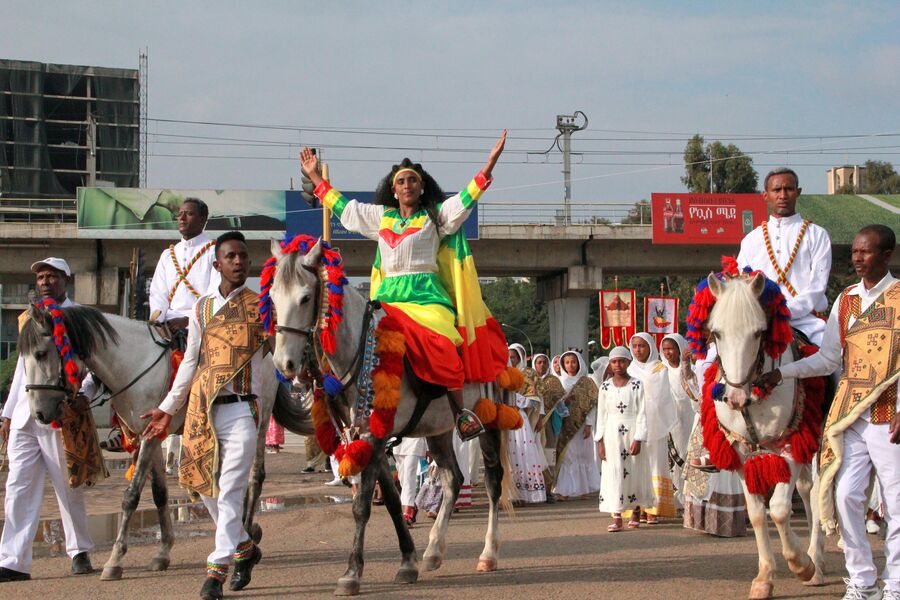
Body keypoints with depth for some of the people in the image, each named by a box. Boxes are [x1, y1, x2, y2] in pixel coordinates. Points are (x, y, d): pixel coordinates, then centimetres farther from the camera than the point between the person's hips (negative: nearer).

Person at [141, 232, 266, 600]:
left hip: (241, 409, -4)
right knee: (204, 487, 8)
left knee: (230, 491, -10)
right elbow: (190, 363, 17)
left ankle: (217, 569, -8)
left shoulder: (262, 307, 5)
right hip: (201, 411, 4)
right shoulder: (201, 309, 13)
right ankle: (243, 548, 27)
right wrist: (168, 408, 16)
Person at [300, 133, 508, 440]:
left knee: (438, 346, -28)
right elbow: (342, 207, 30)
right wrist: (315, 176, 34)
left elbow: (466, 198, -1)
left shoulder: (436, 216, 11)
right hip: (387, 297, 4)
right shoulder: (381, 217, 22)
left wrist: (490, 163, -12)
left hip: (425, 296, -4)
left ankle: (461, 412, -22)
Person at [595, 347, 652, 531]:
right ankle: (616, 517, -3)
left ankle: (635, 513, 19)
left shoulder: (636, 385, -2)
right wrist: (600, 441, 1)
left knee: (634, 473, 4)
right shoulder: (605, 387, 5)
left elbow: (642, 413, -4)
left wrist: (638, 439, -11)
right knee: (613, 474, -3)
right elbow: (601, 415, 7)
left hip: (631, 433, -2)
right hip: (611, 435, 2)